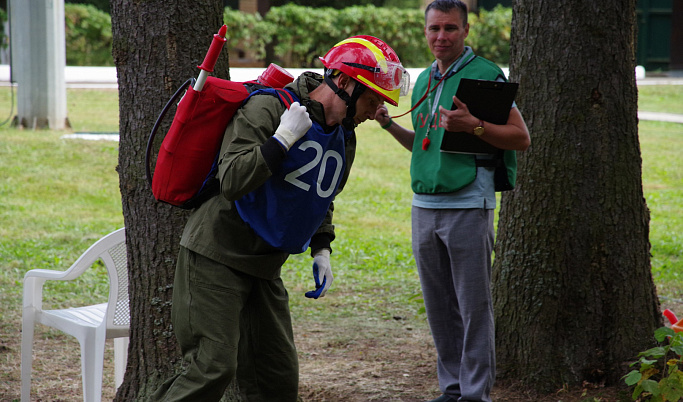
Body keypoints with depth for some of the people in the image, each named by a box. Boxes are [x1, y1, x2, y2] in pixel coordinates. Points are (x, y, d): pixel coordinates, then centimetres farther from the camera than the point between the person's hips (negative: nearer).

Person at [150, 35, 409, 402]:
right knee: (213, 368, -14)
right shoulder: (267, 108, -15)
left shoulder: (344, 140, 10)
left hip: (264, 270, 8)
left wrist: (321, 250, 12)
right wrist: (283, 138, -24)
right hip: (216, 257, -8)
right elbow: (232, 182, -25)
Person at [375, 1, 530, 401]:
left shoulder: (485, 74, -5)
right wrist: (389, 124, 9)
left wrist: (474, 125, -22)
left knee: (474, 306, -3)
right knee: (439, 307, 10)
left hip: (468, 205, -6)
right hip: (425, 205, 7)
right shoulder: (424, 79, 16)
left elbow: (521, 137, -8)